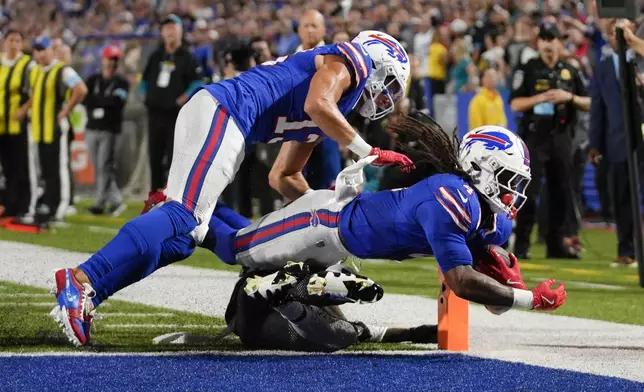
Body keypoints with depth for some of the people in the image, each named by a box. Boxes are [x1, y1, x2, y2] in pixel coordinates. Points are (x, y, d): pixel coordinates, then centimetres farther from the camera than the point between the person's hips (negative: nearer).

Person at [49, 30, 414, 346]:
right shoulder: (351, 61, 6)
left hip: (217, 116, 10)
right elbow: (317, 104, -15)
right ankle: (82, 280, -30)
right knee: (182, 216, -19)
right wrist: (369, 152, -7)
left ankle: (84, 297, -5)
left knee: (185, 233, 3)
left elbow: (283, 177, 33)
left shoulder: (329, 117, 31)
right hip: (222, 111, -10)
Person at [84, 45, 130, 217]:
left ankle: (101, 203, -9)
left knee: (105, 167, -10)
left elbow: (117, 102, -14)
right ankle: (116, 201, 12)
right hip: (92, 129, 5)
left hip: (109, 130, -5)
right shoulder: (93, 80, 13)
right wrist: (107, 101, -11)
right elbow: (85, 99, 0)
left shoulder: (121, 82, 2)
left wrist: (96, 100, -6)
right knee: (98, 168, 5)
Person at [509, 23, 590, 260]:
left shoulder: (569, 72, 11)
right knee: (529, 193, -8)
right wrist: (540, 98, -18)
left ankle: (555, 244, 15)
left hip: (562, 138, 4)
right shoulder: (527, 71, 1)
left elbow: (588, 104, 10)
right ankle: (521, 245, -5)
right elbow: (515, 104, -4)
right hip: (535, 136, -4)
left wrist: (569, 97, -8)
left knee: (562, 193, 6)